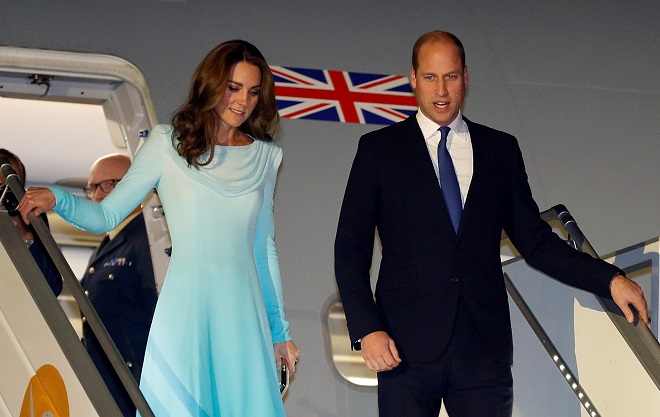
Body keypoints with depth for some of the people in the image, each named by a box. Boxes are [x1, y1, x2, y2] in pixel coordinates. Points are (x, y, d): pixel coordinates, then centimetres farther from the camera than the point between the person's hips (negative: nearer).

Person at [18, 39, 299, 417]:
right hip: (186, 308, -3)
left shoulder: (265, 157, 13)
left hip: (243, 313, 3)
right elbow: (107, 216, 3)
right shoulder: (168, 143, 3)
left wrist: (279, 330, 20)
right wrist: (57, 199, -16)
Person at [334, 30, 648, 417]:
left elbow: (535, 240, 13)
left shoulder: (501, 150, 12)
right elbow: (351, 250, 4)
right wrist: (366, 329, -8)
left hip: (484, 346, 2)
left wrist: (609, 279, 0)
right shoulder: (379, 149, 6)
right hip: (407, 348, -1)